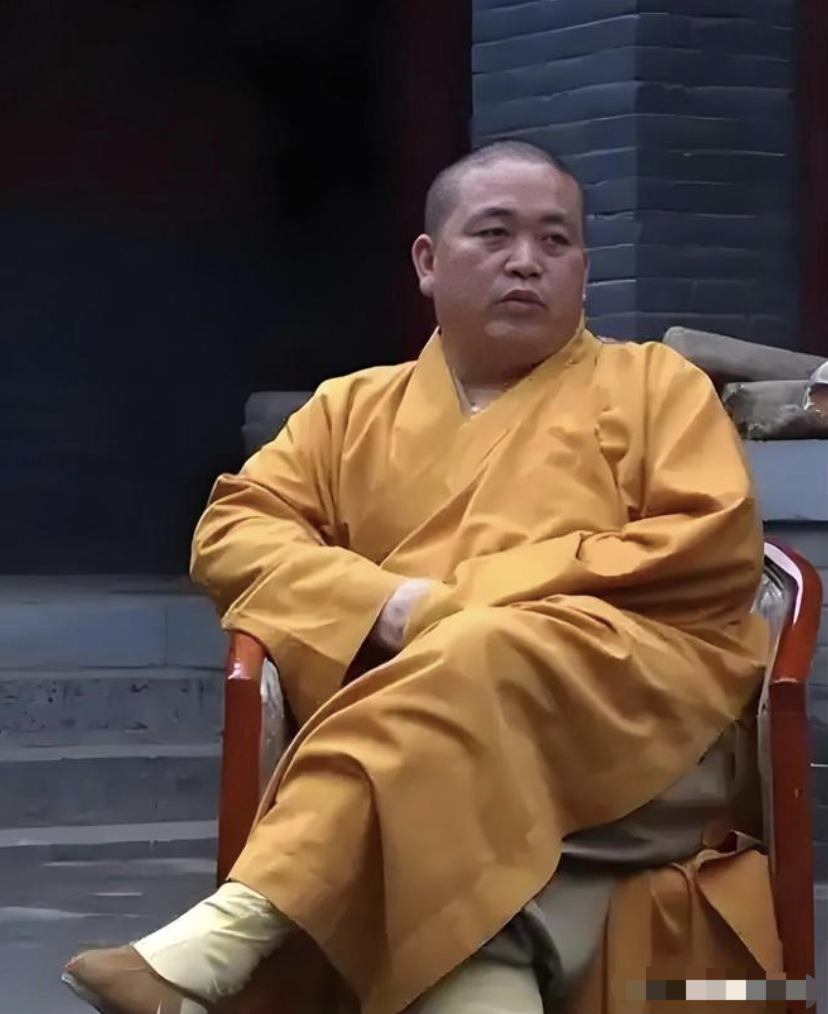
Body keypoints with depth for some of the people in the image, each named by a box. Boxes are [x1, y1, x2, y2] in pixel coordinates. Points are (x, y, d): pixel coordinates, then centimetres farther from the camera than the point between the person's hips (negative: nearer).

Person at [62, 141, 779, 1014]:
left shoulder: (653, 384, 19)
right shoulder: (355, 409, 26)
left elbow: (717, 547, 3)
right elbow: (233, 533, 16)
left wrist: (472, 601, -5)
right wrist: (392, 607, -6)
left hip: (639, 706, -2)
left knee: (473, 671, -37)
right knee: (465, 867, -36)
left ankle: (225, 938, -44)